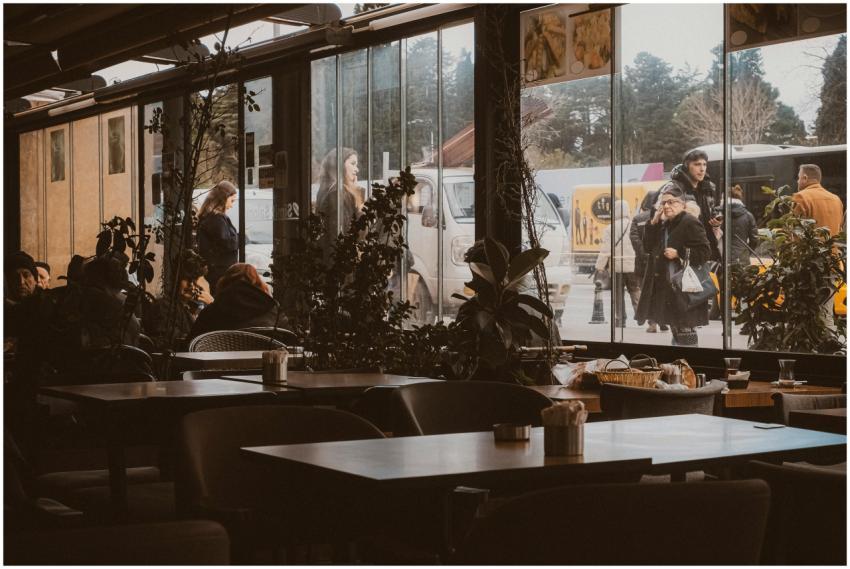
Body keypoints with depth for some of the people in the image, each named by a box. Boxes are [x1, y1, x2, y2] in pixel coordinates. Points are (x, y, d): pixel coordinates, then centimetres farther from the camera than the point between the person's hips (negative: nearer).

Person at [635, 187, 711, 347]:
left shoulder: (690, 223, -11)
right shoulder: (664, 225, 17)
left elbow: (704, 252, -18)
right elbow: (648, 247, 10)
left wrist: (678, 254, -21)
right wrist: (654, 223, 1)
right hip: (666, 286, 9)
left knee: (686, 333, -8)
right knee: (675, 329, 16)